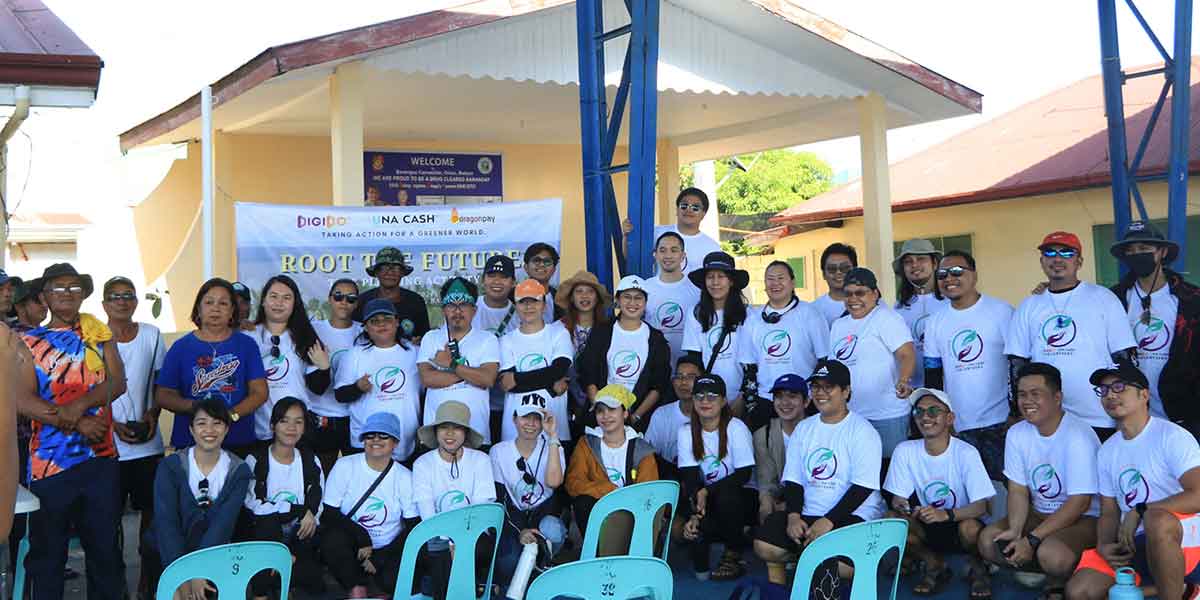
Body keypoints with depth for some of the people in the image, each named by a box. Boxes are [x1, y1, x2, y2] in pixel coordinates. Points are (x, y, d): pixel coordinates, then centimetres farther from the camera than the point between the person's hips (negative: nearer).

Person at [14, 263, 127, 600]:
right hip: (49, 461, -1)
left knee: (104, 545, 9)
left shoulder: (99, 333, 9)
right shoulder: (29, 342, 3)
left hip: (101, 458, 1)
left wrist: (80, 405, -19)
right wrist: (78, 424, -17)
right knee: (47, 551, 8)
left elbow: (118, 382, -2)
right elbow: (23, 401, -8)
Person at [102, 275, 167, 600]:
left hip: (148, 443, 2)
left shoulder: (152, 335, 4)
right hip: (108, 444, -2)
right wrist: (113, 424, -13)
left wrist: (152, 414, -6)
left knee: (152, 510, 8)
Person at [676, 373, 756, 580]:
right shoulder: (686, 432, -1)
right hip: (708, 500, 2)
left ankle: (733, 554, -10)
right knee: (693, 526, -30)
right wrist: (694, 514, -23)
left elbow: (744, 474, -16)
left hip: (742, 496, -1)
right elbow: (690, 478, -8)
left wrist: (707, 491, -23)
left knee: (726, 494, -35)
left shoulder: (736, 428, -11)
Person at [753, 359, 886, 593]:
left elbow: (863, 487, -13)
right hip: (807, 513, 6)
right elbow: (793, 480, 11)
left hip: (852, 515, -5)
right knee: (764, 545, -17)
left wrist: (828, 521, -20)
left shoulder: (862, 431, -4)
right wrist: (793, 516, -7)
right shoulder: (803, 428, 15)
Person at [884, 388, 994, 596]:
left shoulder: (966, 453, -17)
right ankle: (935, 566, 3)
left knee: (970, 527, -36)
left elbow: (980, 507, -20)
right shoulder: (905, 451, -8)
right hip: (928, 530, 3)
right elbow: (898, 498, -4)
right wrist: (900, 506, -29)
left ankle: (976, 566, 2)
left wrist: (946, 514, -38)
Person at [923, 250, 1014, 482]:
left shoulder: (1001, 311, -3)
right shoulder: (936, 321, 8)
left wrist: (1016, 413, -7)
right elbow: (933, 374, 12)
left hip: (999, 422, -3)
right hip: (957, 426, 3)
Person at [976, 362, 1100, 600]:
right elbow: (1018, 491, 0)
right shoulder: (1017, 434, -1)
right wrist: (1015, 531, -21)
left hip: (1084, 517, -6)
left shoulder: (1078, 436, -21)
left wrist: (1031, 540, -24)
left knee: (1052, 553, -35)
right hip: (1039, 514, 6)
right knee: (988, 540, -15)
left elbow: (1080, 502, -21)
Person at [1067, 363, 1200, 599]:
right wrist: (1104, 545, -7)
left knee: (1156, 520, -40)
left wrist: (1139, 511, -16)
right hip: (1131, 545, 6)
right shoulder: (1107, 451, 13)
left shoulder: (1171, 436, -9)